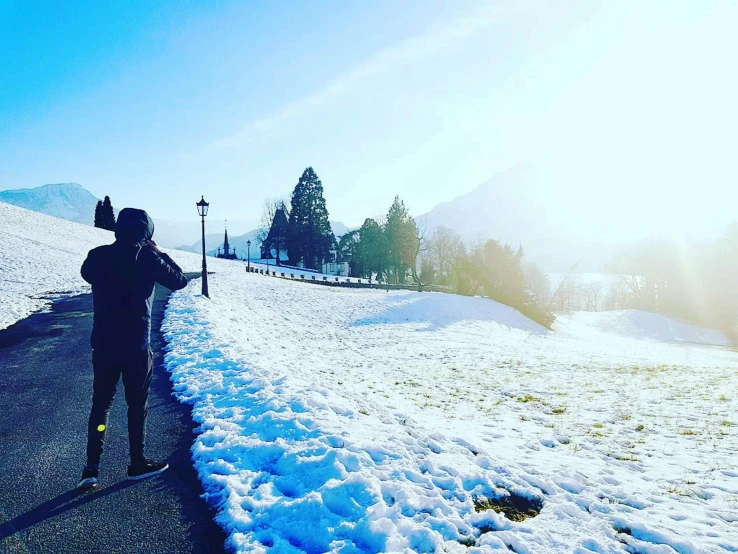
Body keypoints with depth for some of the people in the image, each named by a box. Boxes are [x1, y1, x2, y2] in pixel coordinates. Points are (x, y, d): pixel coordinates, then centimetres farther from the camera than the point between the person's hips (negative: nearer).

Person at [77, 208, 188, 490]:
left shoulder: (98, 256, -1)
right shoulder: (147, 257, -12)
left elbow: (87, 273, 21)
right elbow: (179, 281, -2)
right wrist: (158, 252, 4)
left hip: (103, 345, 3)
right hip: (136, 346, -3)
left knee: (100, 404, 15)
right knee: (137, 405, 11)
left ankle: (91, 468, 11)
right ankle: (138, 464, 23)